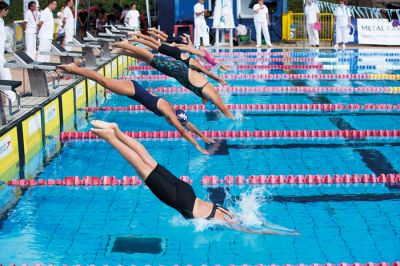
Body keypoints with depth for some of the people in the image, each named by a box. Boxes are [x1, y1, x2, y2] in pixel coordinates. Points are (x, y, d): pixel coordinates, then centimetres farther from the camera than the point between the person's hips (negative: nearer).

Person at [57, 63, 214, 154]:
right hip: (133, 90, -7)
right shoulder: (170, 114, -15)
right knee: (104, 82, -7)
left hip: (135, 90, 7)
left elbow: (188, 124, 17)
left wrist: (203, 137, 19)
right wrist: (197, 146, -16)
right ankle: (74, 69, -7)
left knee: (105, 82, 10)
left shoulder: (174, 112, 6)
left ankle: (76, 69, 15)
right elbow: (182, 130, -18)